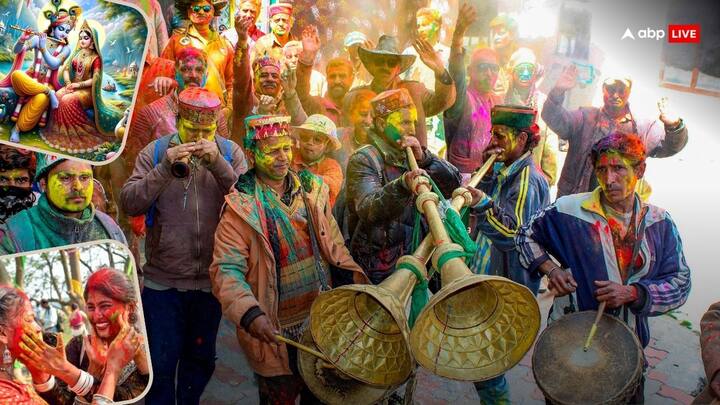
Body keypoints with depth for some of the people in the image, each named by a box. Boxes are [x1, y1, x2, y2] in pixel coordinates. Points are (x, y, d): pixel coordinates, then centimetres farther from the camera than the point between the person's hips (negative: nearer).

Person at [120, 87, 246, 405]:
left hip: (211, 279, 1)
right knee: (162, 361, 11)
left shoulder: (230, 152, -2)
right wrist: (165, 168, -22)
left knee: (201, 358, 18)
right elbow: (129, 204, -11)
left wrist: (218, 165, -24)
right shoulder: (155, 152, -3)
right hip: (163, 280, -1)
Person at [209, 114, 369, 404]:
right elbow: (226, 270, -19)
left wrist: (354, 273, -4)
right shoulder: (241, 206, -13)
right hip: (276, 331, -4)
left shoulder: (312, 190, 2)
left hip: (322, 318, 5)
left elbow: (332, 243, 11)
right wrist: (249, 314, -33)